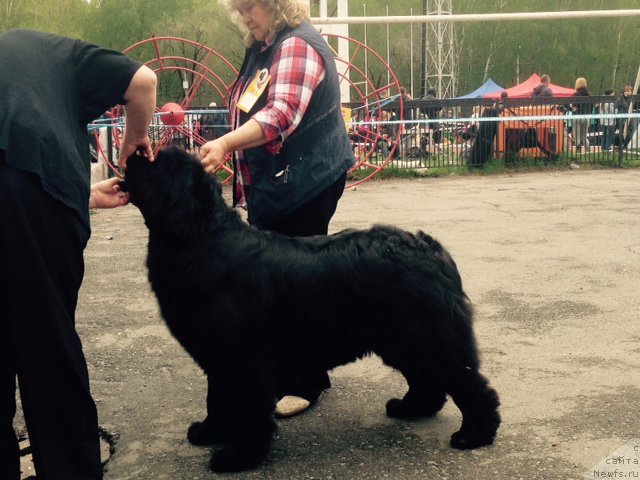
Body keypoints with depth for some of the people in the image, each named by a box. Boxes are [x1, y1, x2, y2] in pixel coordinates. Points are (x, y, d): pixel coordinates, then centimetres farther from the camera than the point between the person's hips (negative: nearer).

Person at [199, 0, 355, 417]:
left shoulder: (298, 45, -16)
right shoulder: (263, 48, 15)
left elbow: (282, 114, -32)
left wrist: (226, 144, -45)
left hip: (304, 184, -10)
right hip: (271, 186, 10)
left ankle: (305, 383, 7)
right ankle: (284, 371, 26)